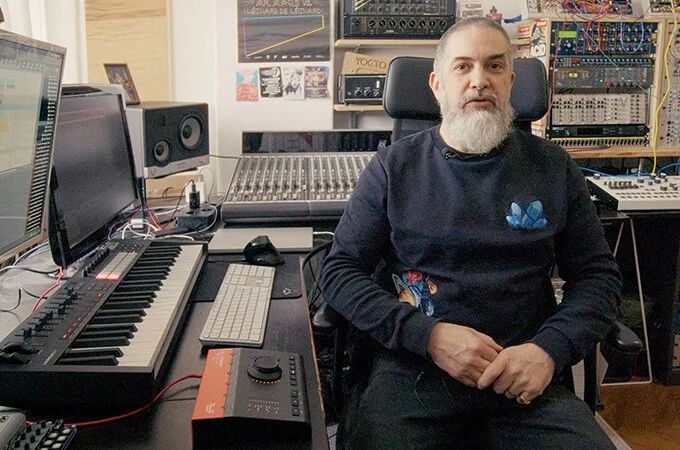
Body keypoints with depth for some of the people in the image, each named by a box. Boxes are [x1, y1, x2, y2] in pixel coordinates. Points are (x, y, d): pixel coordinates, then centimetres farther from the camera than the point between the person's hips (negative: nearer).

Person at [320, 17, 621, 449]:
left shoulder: (553, 168, 7)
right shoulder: (394, 167, 2)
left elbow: (598, 274, 9)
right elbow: (340, 271, 1)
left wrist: (550, 350, -9)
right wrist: (428, 335, -13)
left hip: (527, 376, 2)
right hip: (413, 367, -1)